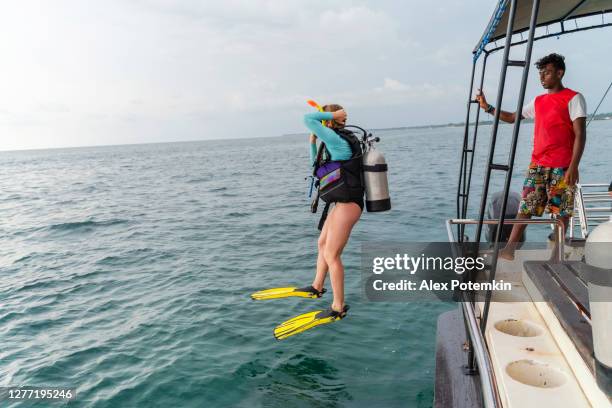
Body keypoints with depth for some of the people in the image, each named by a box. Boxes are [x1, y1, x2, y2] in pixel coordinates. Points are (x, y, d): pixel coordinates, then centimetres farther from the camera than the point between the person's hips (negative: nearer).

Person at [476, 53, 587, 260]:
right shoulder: (538, 101, 16)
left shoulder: (573, 98, -2)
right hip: (537, 166, 5)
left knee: (561, 212, 2)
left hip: (562, 167, -5)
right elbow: (512, 117, 28)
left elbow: (580, 135, -8)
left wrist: (573, 167, -16)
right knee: (525, 208, 1)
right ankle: (508, 249, 1)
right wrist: (487, 107, 18)